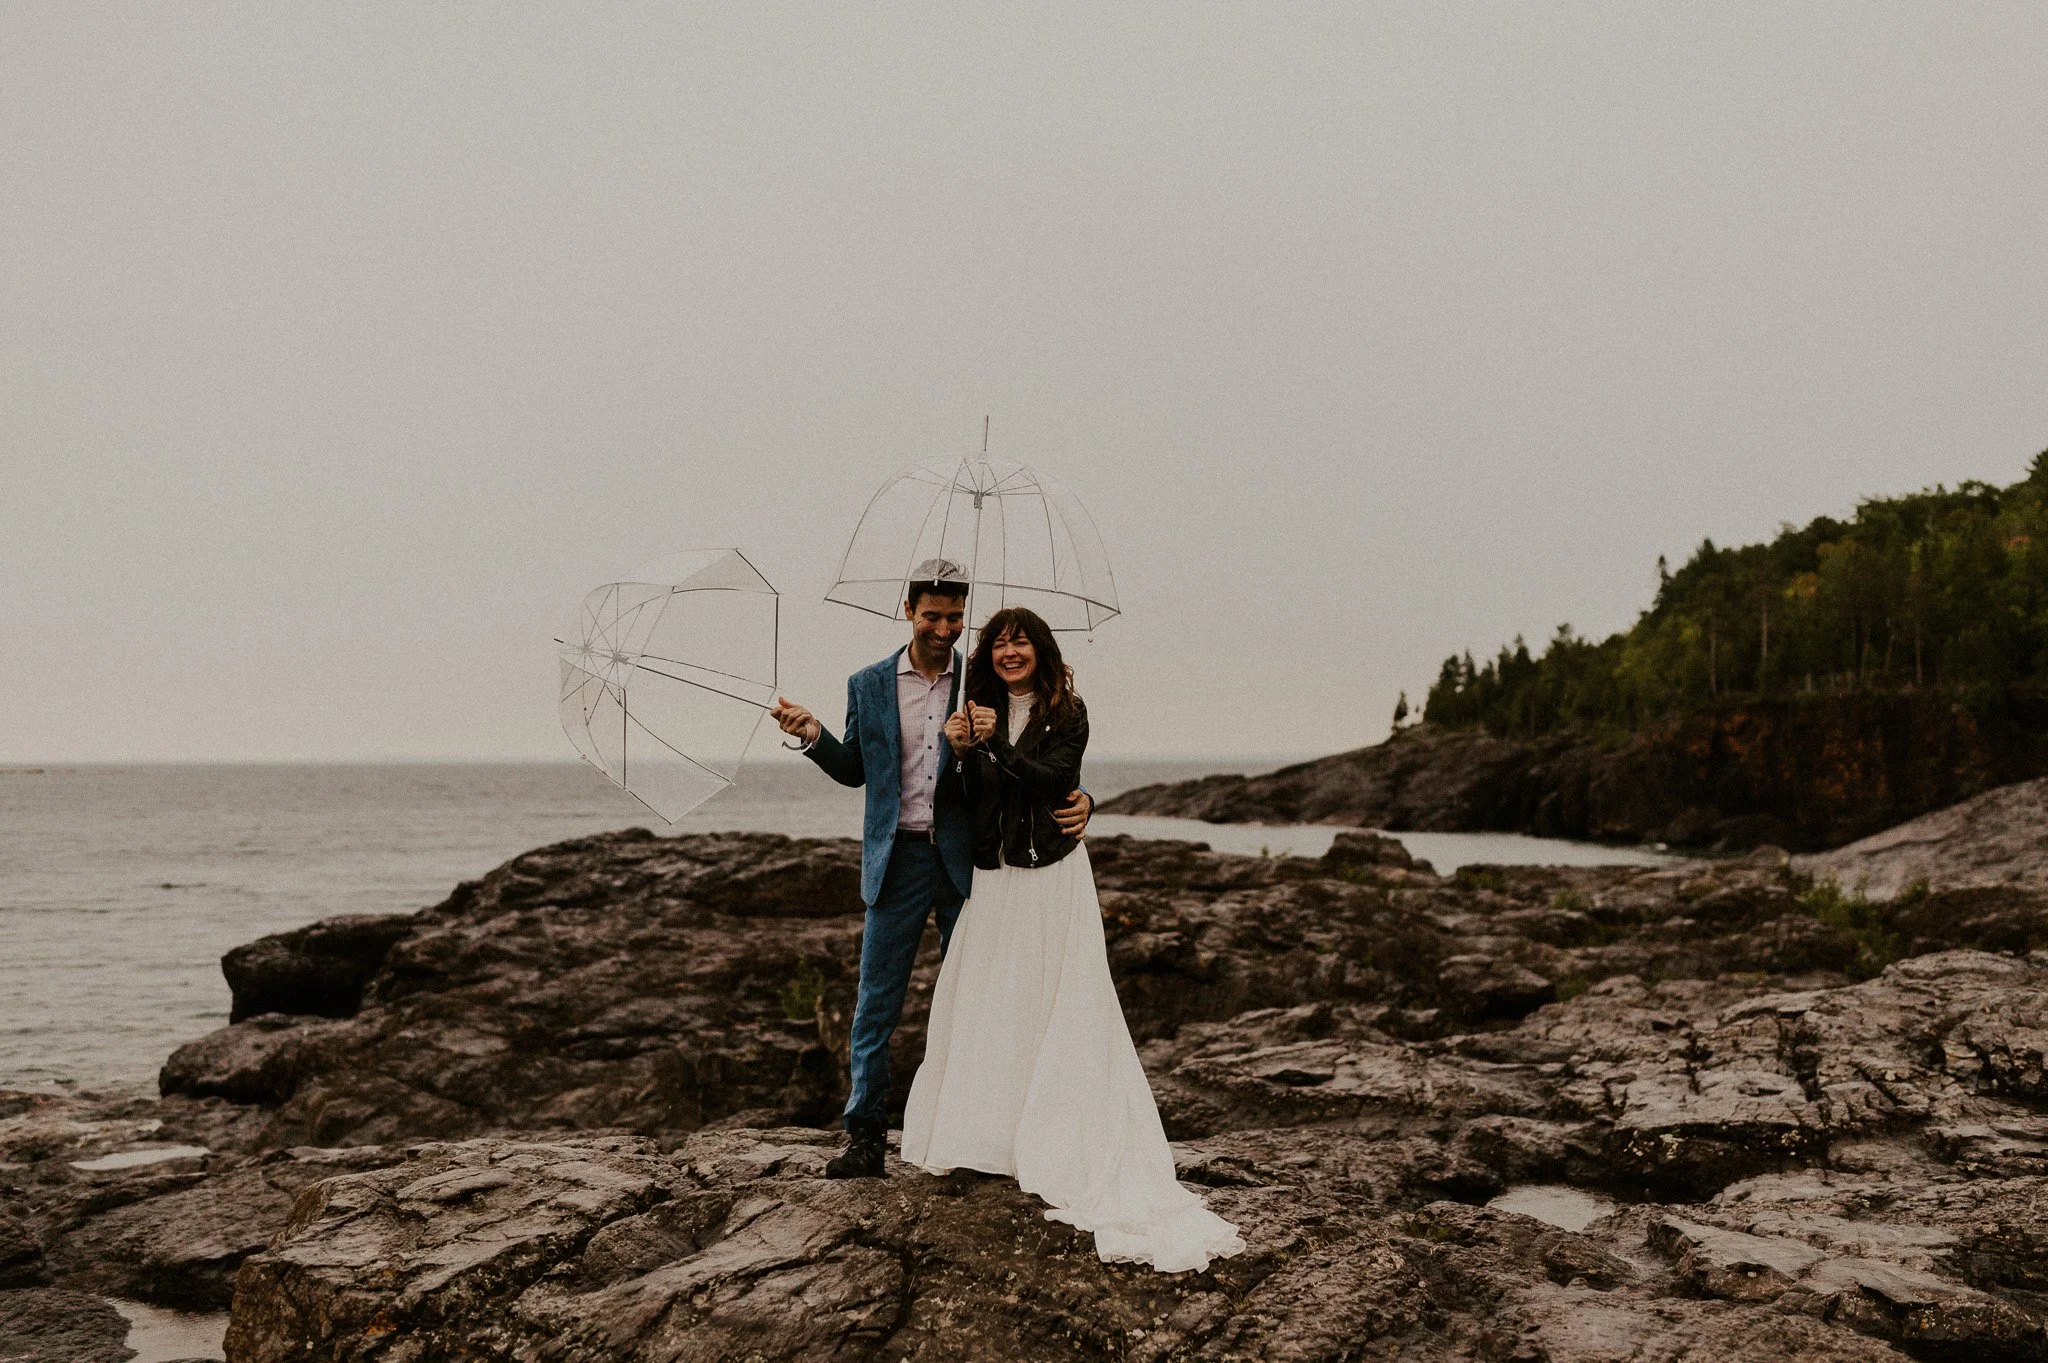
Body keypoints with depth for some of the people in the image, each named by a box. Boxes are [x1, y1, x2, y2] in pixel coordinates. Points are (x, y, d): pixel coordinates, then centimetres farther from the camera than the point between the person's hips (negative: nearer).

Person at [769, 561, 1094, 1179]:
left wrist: (1074, 800, -15)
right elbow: (856, 769, 13)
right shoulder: (869, 686, 6)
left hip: (967, 859, 0)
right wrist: (814, 736, -5)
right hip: (897, 860, 1)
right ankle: (865, 1138, 10)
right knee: (875, 1005, 2)